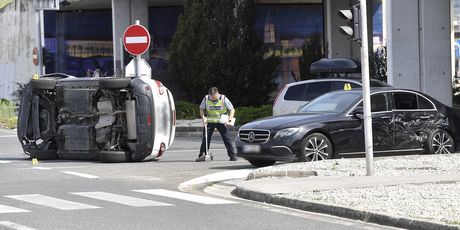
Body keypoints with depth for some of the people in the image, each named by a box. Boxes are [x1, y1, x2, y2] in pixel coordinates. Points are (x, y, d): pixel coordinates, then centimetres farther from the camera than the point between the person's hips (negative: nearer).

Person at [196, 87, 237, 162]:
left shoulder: (223, 99, -12)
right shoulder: (206, 99, -8)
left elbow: (232, 110, -7)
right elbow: (201, 109, 6)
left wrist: (229, 120, -20)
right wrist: (203, 118, -10)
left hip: (221, 122, -1)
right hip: (209, 121, 2)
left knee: (226, 138, -6)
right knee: (205, 139, -1)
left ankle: (232, 155, -1)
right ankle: (202, 156, 7)